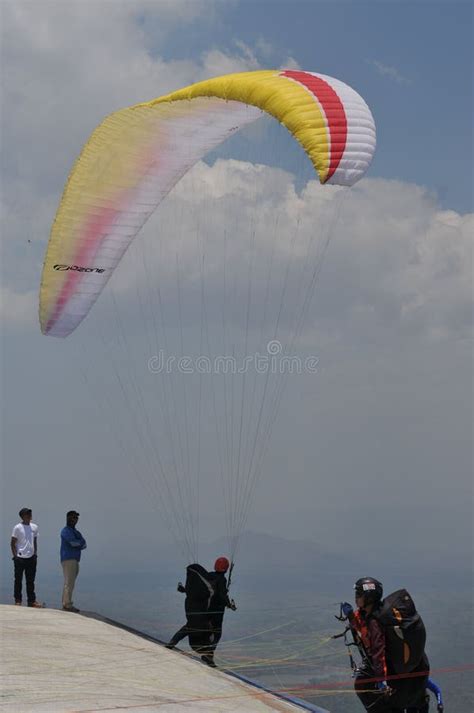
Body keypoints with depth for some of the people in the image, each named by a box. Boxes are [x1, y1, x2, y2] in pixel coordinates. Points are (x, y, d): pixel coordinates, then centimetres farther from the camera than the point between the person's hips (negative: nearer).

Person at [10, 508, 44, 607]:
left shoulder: (34, 527, 9)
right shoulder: (18, 527, -6)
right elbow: (12, 543, -5)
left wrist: (35, 554, 11)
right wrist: (15, 556, -10)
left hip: (31, 558, 5)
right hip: (20, 558, -5)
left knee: (30, 581, 8)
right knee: (18, 580, 2)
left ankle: (31, 601, 12)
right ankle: (18, 601, 9)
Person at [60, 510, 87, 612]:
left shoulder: (76, 532, 24)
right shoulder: (65, 531, -3)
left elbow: (84, 545, 11)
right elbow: (73, 542, -17)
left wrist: (78, 544, -8)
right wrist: (80, 542, 1)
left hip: (75, 560, 9)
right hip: (68, 559, -9)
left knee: (70, 583, 8)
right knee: (69, 582, -13)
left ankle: (66, 604, 10)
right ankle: (67, 604, -15)